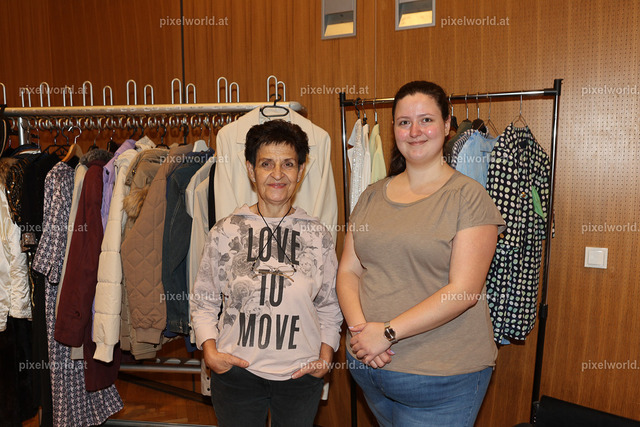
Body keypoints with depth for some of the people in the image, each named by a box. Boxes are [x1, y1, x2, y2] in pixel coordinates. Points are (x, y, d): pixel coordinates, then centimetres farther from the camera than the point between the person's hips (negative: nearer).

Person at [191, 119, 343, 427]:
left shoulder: (317, 236, -1)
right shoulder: (225, 232, -4)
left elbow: (329, 305, 7)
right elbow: (204, 301, 3)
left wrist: (326, 354, -2)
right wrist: (209, 350, -9)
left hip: (300, 375, 1)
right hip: (236, 371, 0)